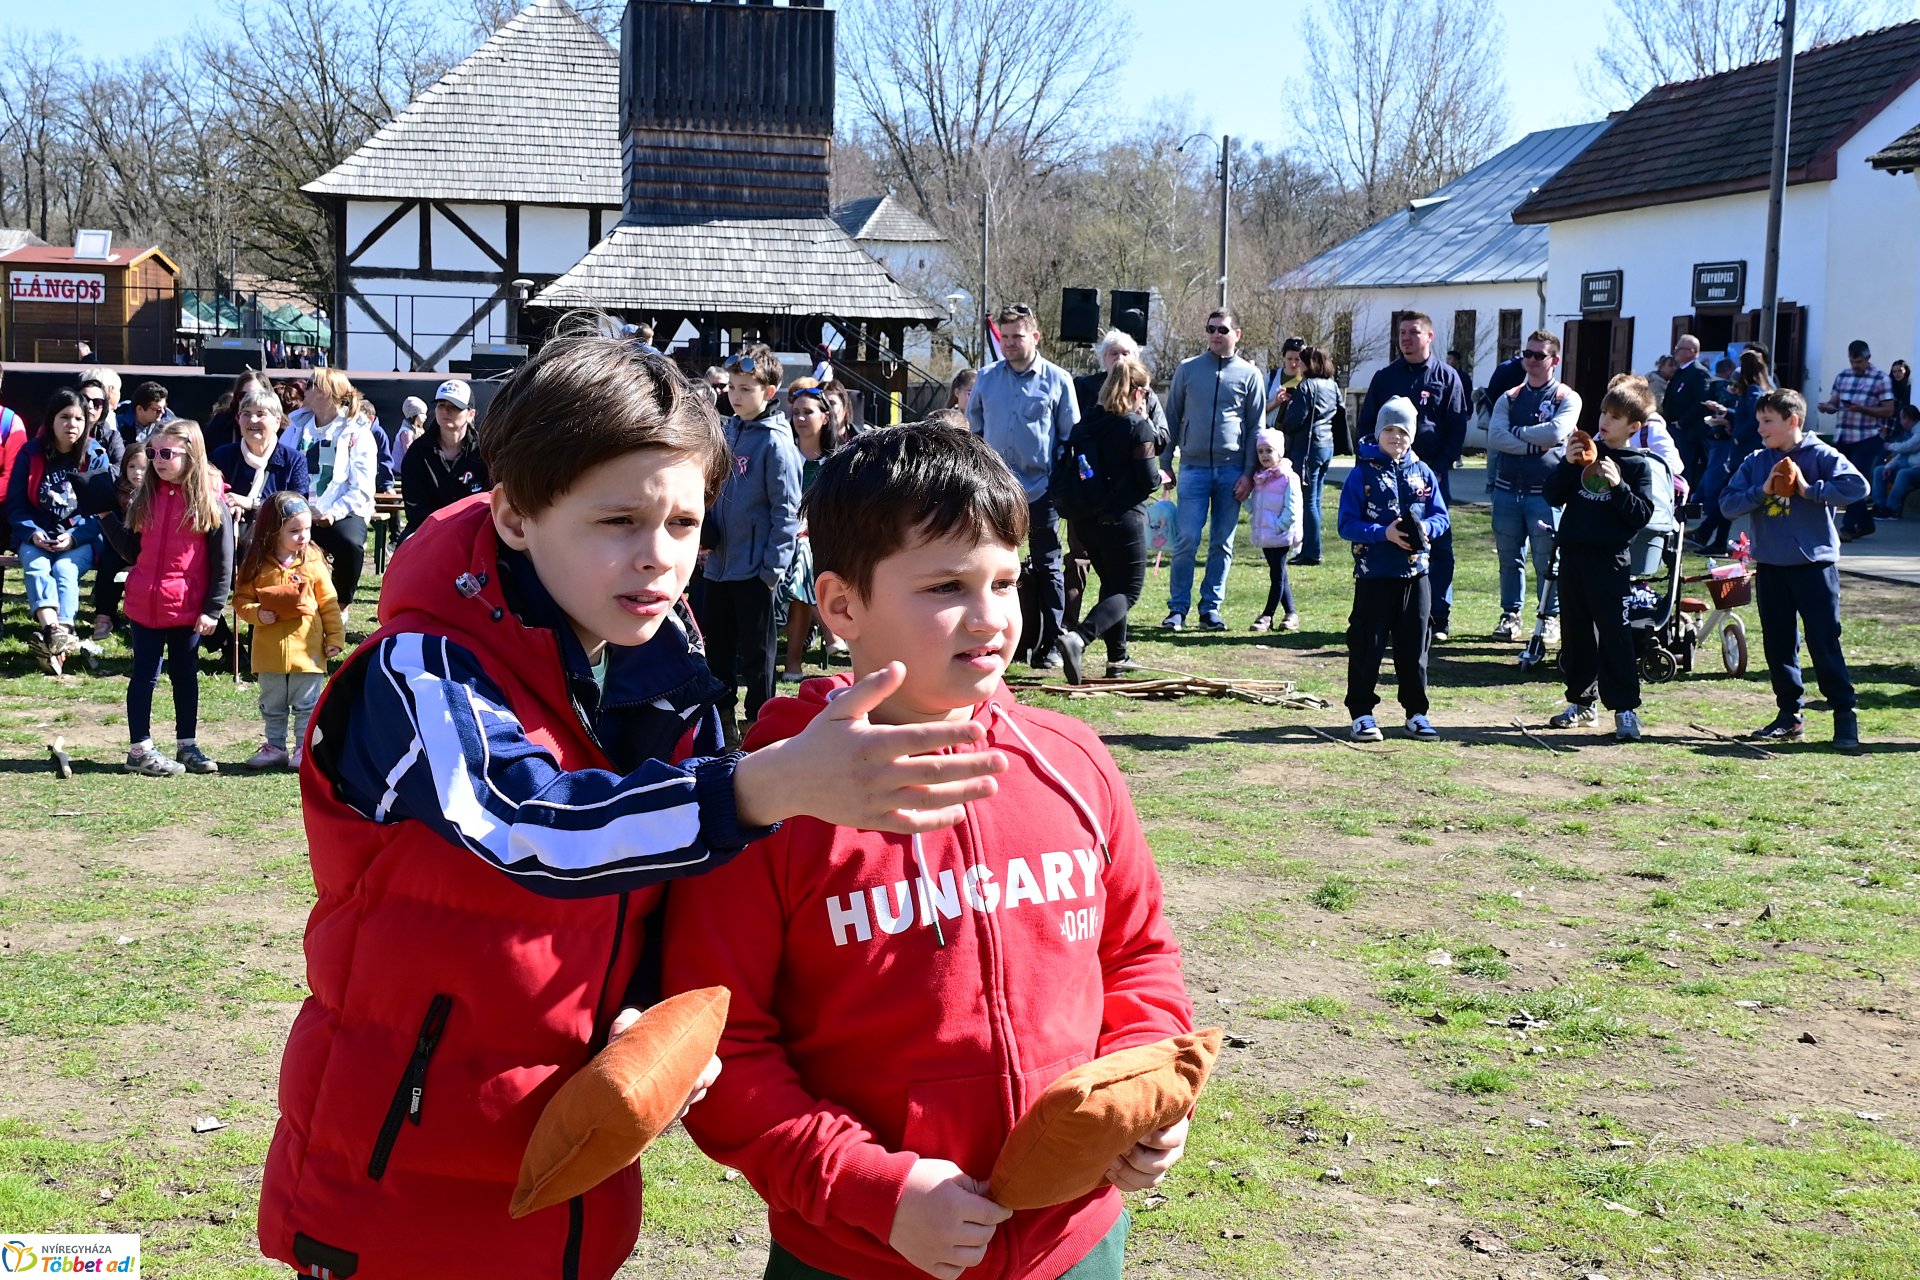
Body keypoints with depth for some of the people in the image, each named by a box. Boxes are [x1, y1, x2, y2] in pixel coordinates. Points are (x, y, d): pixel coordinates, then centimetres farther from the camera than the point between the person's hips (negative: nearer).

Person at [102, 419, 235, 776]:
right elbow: (131, 551, 7)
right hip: (145, 604, 2)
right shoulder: (145, 498, 5)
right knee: (144, 675, 6)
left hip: (188, 608, -2)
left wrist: (213, 610, -10)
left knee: (185, 675, 12)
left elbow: (223, 562, -7)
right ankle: (139, 749, 11)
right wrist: (107, 517, -4)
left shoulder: (210, 502, -7)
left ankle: (186, 745, 22)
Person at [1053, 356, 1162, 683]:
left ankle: (1118, 657, 25)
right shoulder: (1138, 425, -11)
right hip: (1122, 518, -7)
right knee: (1128, 589, 0)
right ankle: (1079, 638, -23)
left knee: (1112, 583, 21)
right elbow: (1148, 480, -12)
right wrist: (1160, 478, 8)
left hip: (1086, 517, 7)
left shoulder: (1087, 421, 6)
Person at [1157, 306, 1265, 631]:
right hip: (1193, 468, 0)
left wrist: (1249, 473, -2)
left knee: (1222, 544, 5)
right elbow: (1172, 418, 10)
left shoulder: (1249, 374, 5)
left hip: (1232, 470, 0)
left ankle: (1211, 608, 13)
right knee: (1186, 540, -5)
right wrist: (1165, 463, 5)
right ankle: (1178, 608, 3)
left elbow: (1256, 427, 5)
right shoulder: (1188, 369, 6)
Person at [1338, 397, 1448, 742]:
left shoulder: (1422, 473, 7)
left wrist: (1426, 529, -14)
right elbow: (1347, 524, -8)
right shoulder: (1363, 473, -4)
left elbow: (1441, 516, 8)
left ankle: (1416, 712, 18)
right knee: (1367, 645, 0)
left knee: (1414, 645, 9)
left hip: (1415, 573, 3)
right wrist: (1383, 533, -20)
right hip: (1374, 574, -3)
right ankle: (1362, 713, 8)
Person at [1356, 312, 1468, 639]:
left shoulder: (1447, 377, 5)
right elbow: (1366, 425, 11)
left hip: (1433, 474, -2)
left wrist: (1440, 466, -9)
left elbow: (1457, 428, 1)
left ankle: (1439, 618, 4)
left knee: (1438, 545, -1)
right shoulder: (1385, 378, 10)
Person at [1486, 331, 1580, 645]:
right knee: (1509, 557, 9)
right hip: (1507, 489, 4)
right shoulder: (1509, 399, 11)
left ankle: (1549, 617, 9)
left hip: (1545, 492, -4)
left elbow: (1556, 432, -17)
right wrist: (1536, 444, -13)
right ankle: (1511, 614, 20)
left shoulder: (1567, 398, 2)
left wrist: (1516, 432, -6)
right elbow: (1495, 437, -5)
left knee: (1547, 560, -1)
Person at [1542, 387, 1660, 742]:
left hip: (1609, 559, -5)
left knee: (1614, 635, -6)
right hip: (1573, 553, 5)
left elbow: (1642, 515, -9)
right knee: (1576, 632, 12)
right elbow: (1554, 496, 6)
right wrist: (1566, 464, -8)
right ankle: (1581, 701, 24)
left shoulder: (1638, 465, -2)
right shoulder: (1583, 452, 10)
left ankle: (1625, 708, -1)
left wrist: (1618, 485, -20)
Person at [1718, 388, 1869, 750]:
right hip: (1769, 567, 5)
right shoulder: (1755, 463, 8)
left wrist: (1809, 489, -19)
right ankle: (1790, 715, 19)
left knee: (1824, 642, -5)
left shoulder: (1820, 455, -4)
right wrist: (1762, 491, -14)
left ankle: (1845, 715, 2)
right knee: (1778, 644, 9)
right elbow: (1727, 504, 0)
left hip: (1814, 563, -5)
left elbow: (1857, 486, -17)